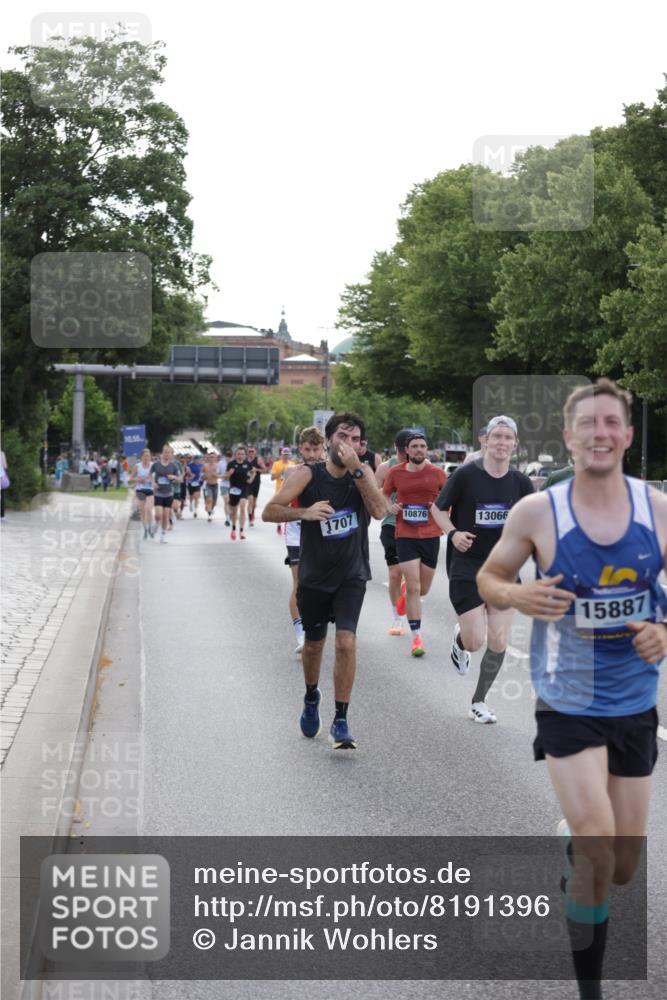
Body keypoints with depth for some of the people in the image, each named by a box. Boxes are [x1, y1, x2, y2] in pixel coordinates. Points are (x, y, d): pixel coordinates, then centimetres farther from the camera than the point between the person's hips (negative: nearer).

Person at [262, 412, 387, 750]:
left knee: (346, 642, -16)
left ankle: (341, 722, -6)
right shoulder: (308, 475, -10)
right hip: (314, 576, 0)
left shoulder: (363, 472, -5)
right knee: (313, 644, 15)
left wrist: (355, 468, -26)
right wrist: (304, 512, -31)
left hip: (351, 576, 0)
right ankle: (311, 697, 45)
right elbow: (269, 512, -14)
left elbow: (379, 511, -21)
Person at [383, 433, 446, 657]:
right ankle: (417, 638, -4)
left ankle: (406, 591, 48)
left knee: (423, 589, 11)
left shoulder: (437, 473, 0)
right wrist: (390, 507, -6)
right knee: (413, 587, -10)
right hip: (405, 535, -1)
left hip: (430, 535, 2)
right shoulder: (396, 472, 1)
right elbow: (384, 496, 14)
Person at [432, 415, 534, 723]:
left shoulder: (519, 482, 0)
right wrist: (453, 533, -16)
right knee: (474, 642, -7)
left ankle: (479, 702, 21)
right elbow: (438, 509, 1)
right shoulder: (466, 475, -10)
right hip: (467, 568, -3)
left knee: (498, 643, 0)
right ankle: (460, 636, 32)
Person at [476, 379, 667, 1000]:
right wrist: (515, 596, -19)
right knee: (596, 848, -14)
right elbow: (488, 577, 2)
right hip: (567, 703, -3)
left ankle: (574, 840, 51)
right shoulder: (536, 512, -11)